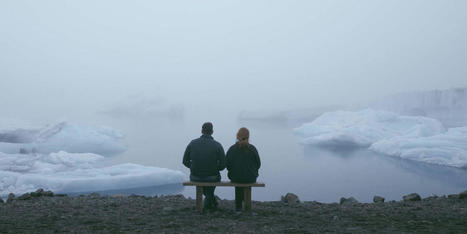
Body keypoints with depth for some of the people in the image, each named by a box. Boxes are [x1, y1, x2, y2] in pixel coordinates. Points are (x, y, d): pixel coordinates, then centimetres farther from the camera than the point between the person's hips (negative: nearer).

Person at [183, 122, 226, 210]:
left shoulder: (192, 143, -8)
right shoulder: (217, 145, -13)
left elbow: (185, 161, -1)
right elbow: (223, 164, -12)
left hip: (195, 177, 1)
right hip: (212, 178, -1)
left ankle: (211, 201, 49)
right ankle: (208, 202, 45)